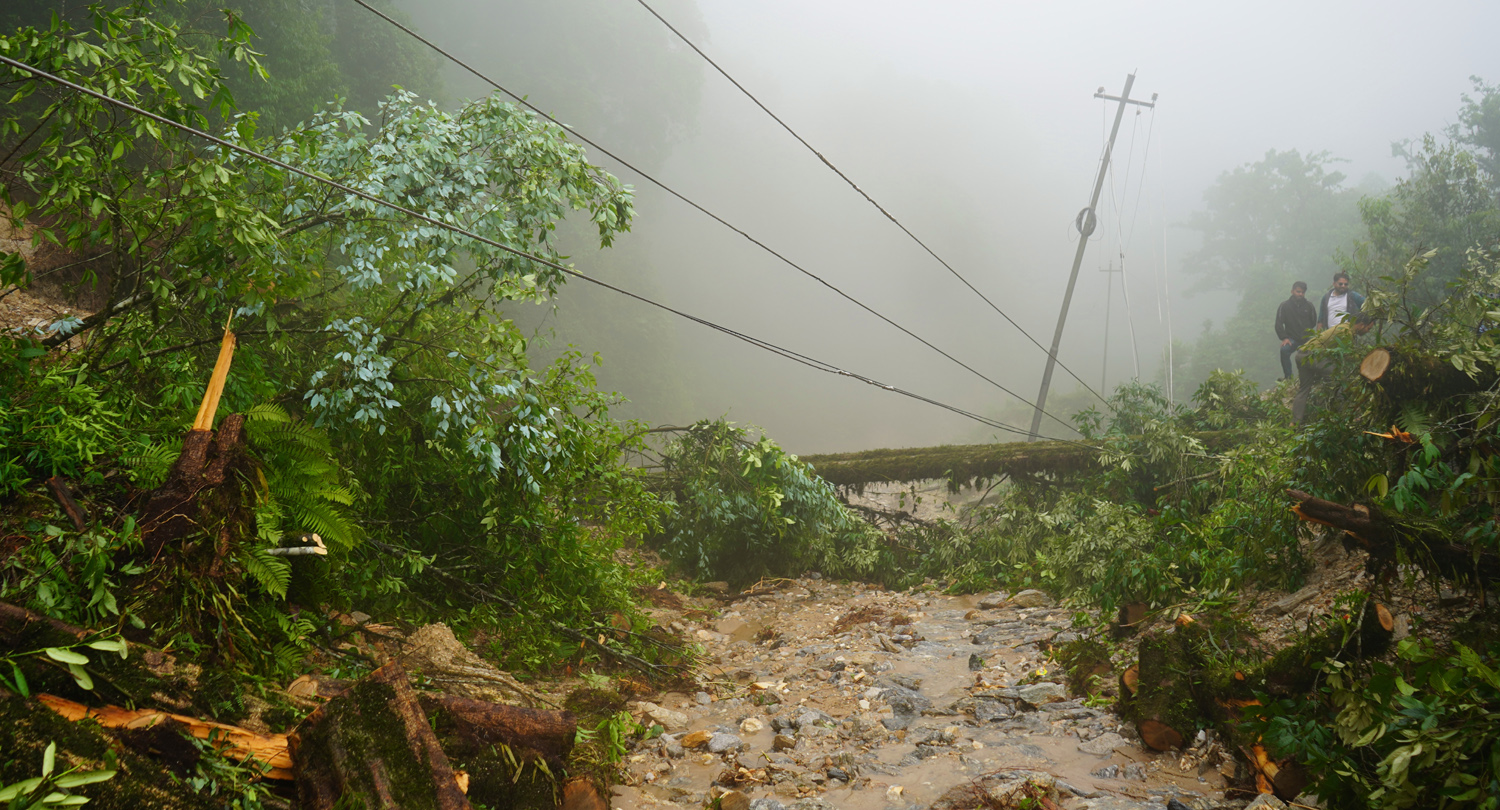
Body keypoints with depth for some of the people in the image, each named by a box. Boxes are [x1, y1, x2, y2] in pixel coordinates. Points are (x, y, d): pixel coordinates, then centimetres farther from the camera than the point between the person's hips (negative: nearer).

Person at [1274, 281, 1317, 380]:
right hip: (1292, 338, -2)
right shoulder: (1284, 305, -1)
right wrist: (1284, 338, -14)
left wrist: (1308, 334, 5)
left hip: (1307, 339, 2)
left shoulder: (1309, 305, 4)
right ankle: (1288, 376, -23)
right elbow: (1279, 324, -4)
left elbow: (1314, 321, 15)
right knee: (1284, 350, -30)